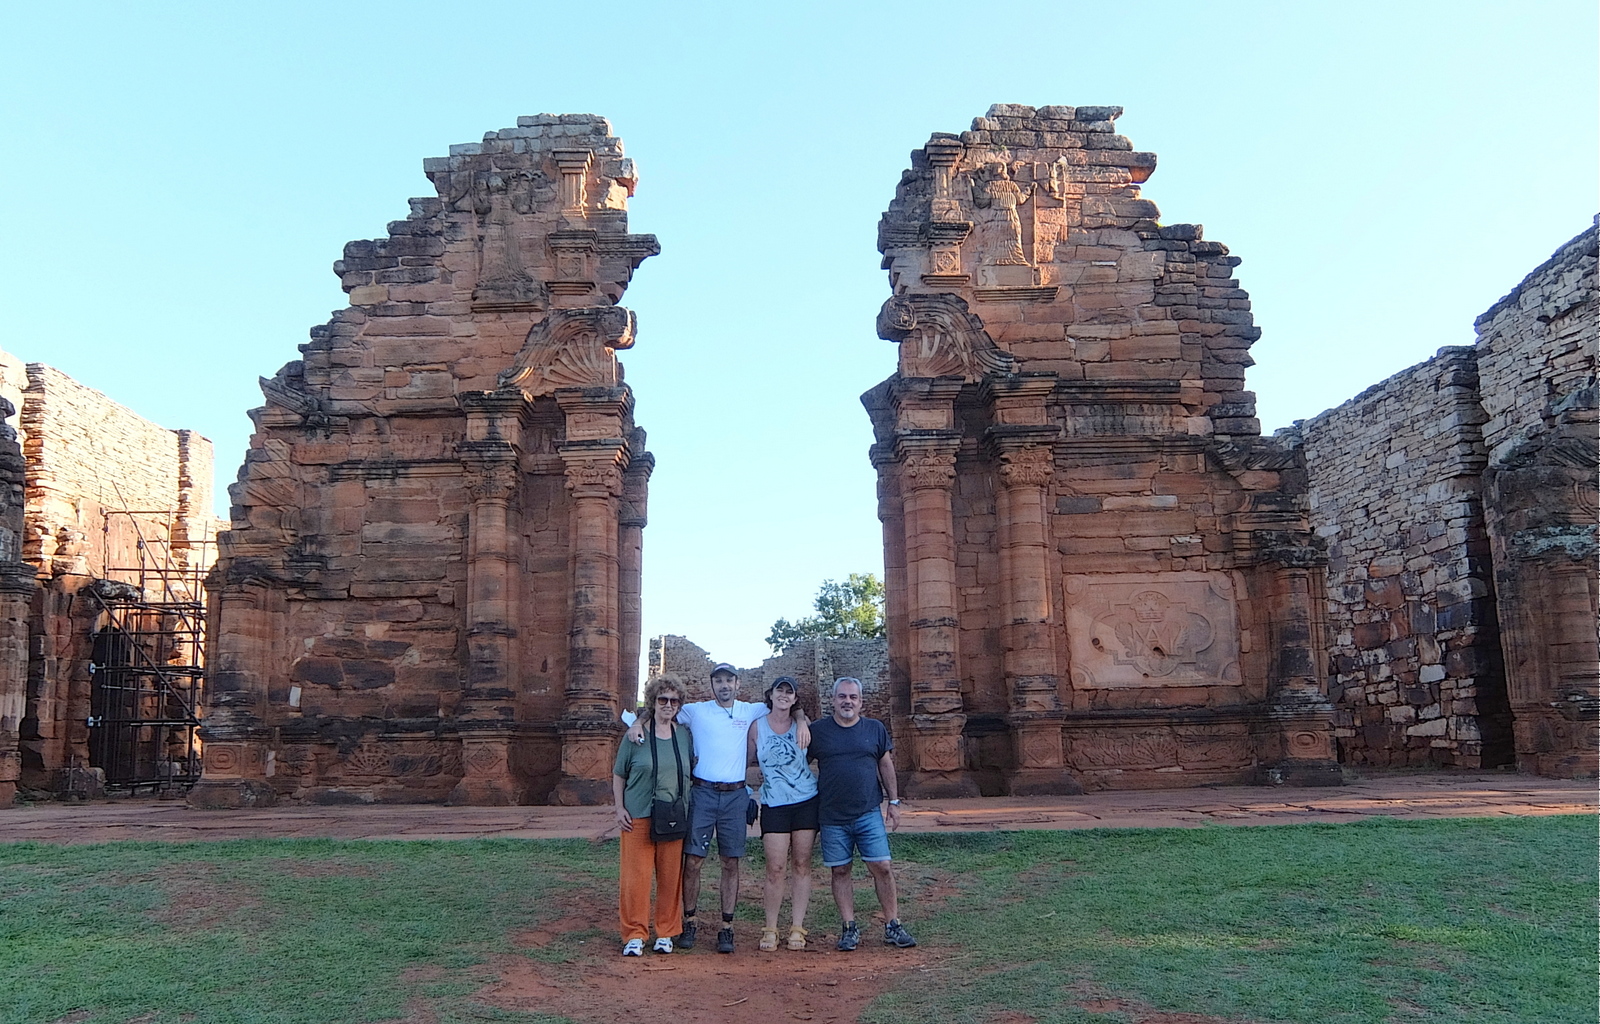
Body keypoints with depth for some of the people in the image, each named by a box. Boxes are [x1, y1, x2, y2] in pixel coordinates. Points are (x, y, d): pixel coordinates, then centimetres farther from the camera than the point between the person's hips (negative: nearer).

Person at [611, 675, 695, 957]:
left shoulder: (685, 735, 8)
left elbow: (693, 772, 18)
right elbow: (618, 775, 5)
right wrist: (620, 808, -3)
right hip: (638, 817, -2)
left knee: (671, 877, 6)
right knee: (635, 876, -3)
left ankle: (666, 933, 19)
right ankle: (634, 935, 8)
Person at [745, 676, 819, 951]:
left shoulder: (801, 726, 3)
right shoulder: (757, 726, 2)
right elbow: (750, 760, 11)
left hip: (807, 802, 1)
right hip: (774, 805, -1)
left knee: (801, 865, 3)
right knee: (775, 868, -6)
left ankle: (797, 928, 10)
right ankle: (770, 929, 6)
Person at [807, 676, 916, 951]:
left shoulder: (875, 729, 7)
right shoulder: (817, 731, 3)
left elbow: (886, 766, 13)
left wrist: (893, 801, 9)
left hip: (869, 813, 0)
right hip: (832, 817, 0)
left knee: (882, 868, -3)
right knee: (840, 871, 4)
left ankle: (892, 926, 7)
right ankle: (849, 928, 14)